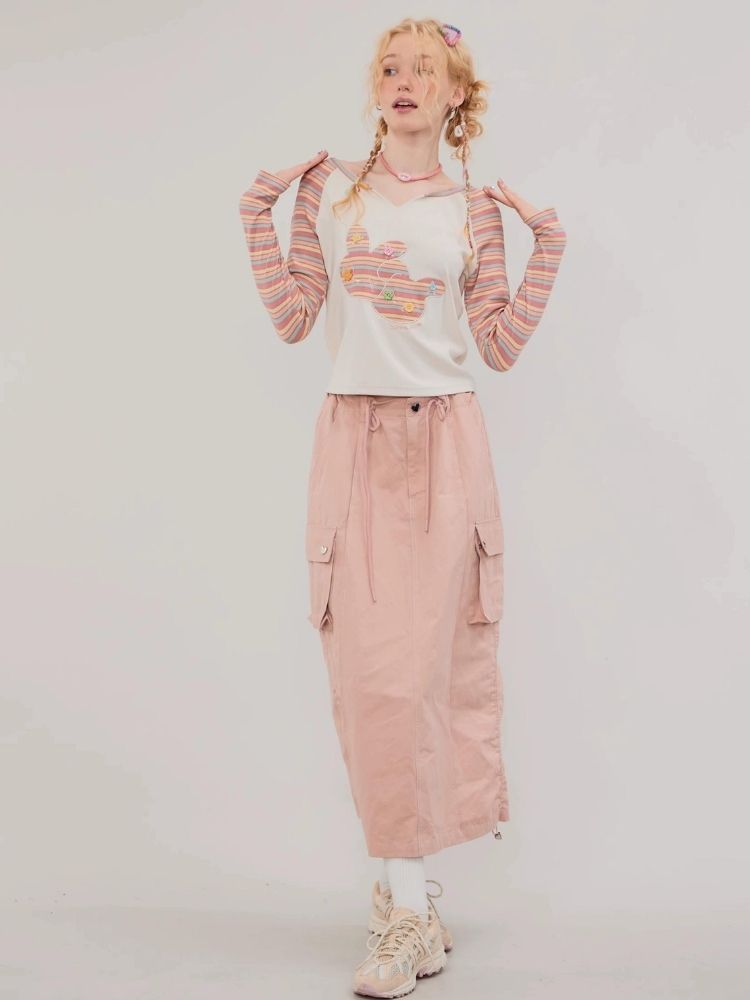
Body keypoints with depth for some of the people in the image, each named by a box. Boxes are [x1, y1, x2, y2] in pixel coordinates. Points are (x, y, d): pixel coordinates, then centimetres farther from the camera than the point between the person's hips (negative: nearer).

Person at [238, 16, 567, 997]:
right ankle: (411, 901, 12)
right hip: (354, 440, 1)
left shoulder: (476, 208, 7)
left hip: (445, 445, -1)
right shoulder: (326, 185, 9)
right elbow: (292, 318, 7)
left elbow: (501, 346, 6)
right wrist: (258, 216, 4)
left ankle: (403, 897, 4)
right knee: (368, 669, -2)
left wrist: (549, 246, 1)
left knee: (424, 664, -5)